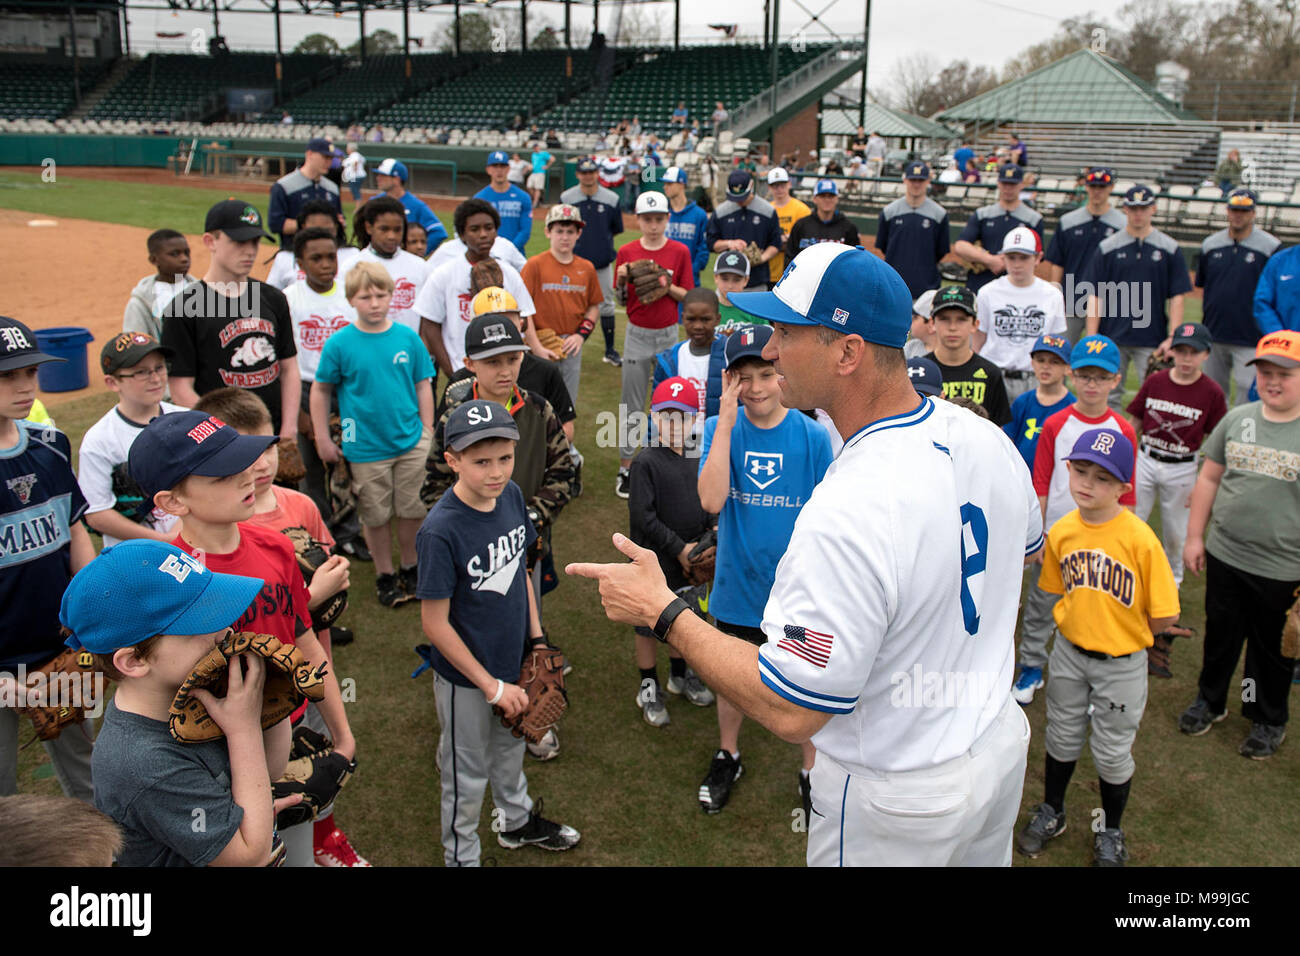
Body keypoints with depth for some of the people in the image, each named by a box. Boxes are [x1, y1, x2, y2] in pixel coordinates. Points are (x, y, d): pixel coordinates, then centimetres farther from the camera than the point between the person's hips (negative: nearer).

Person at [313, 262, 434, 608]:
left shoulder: (408, 337, -2)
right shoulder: (339, 343, -7)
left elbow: (423, 385, 6)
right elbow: (320, 391, 1)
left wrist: (427, 430, 3)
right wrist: (323, 440, 0)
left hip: (411, 443, 2)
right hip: (366, 448, -1)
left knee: (412, 511, 11)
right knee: (375, 516, 10)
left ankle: (410, 569, 32)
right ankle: (385, 576, 29)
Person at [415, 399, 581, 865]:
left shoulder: (511, 496, -10)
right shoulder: (440, 531, -30)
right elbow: (435, 624, -23)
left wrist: (536, 639, 6)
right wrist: (491, 685, -17)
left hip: (512, 660, 6)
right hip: (465, 676, -6)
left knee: (510, 747, 29)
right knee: (467, 776, 15)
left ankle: (518, 821, 55)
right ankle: (461, 856, 40)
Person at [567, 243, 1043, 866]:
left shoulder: (848, 511, -36)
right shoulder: (987, 438, -9)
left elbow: (790, 712, -32)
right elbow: (1027, 545, 13)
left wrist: (662, 612, -23)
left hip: (900, 798, -7)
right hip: (1003, 744, 8)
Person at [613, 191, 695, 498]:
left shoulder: (680, 252, -1)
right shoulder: (627, 252, 0)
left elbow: (688, 295, -1)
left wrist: (667, 286, -18)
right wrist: (621, 280, -18)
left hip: (669, 335, 0)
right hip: (637, 335, 0)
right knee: (632, 405, 3)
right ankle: (625, 467, 11)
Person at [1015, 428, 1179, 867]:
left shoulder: (1140, 538, -23)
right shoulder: (1061, 532, -8)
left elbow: (1164, 616, -17)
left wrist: (1123, 629, -4)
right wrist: (1086, 623, 1)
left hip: (1121, 665, -4)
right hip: (1069, 653, 4)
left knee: (1112, 752, 13)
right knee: (1062, 737, 21)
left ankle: (1110, 831, 38)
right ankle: (1051, 813, 43)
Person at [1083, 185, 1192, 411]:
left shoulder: (1169, 248, 5)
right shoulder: (1107, 247, 5)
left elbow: (1176, 297, 3)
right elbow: (1095, 296, 2)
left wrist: (1172, 338, -6)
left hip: (1152, 341, 0)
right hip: (1112, 339, 1)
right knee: (1109, 396, 5)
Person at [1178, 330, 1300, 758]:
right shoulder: (1237, 419, 1)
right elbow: (1209, 479, 8)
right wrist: (1195, 536, 7)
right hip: (1224, 557, 3)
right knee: (1220, 636, 20)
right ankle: (1210, 701, 42)